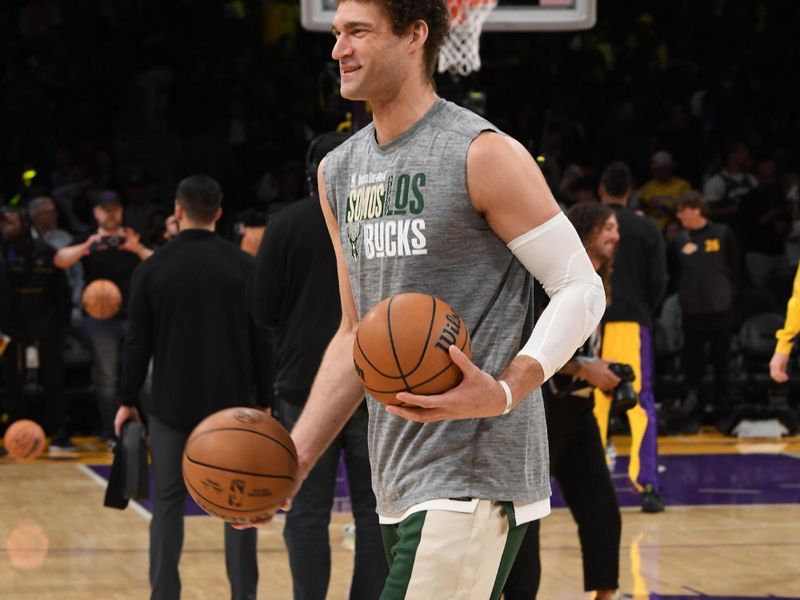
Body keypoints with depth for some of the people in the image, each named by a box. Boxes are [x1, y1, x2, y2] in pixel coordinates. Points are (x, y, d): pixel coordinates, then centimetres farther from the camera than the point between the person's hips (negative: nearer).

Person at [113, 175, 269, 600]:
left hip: (172, 402, 0)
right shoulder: (245, 266, -1)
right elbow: (261, 339, 1)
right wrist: (265, 398, 8)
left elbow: (138, 342, 0)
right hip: (232, 400, 0)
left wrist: (128, 400, 8)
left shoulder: (152, 269, -1)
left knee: (168, 500, 8)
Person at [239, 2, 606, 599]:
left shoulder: (485, 155, -9)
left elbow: (582, 289, -9)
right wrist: (294, 458, 11)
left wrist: (504, 393, -25)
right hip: (399, 482, 8)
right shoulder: (339, 173, 14)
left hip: (476, 477, -8)